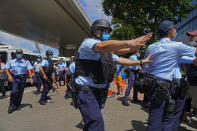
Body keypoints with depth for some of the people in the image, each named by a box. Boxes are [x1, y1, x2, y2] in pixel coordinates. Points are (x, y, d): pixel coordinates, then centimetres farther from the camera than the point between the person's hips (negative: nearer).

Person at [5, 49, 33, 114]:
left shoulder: (26, 62, 4)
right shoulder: (11, 61, 8)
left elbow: (29, 70, -4)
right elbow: (6, 69, 5)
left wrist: (31, 78, -17)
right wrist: (9, 75, -13)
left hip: (23, 78, 1)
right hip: (14, 78, -1)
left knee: (20, 93, 8)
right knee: (14, 91, -16)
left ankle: (18, 105, 24)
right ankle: (11, 106, -7)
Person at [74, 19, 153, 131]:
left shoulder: (108, 51, 20)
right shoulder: (88, 42, -9)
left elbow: (121, 60, 22)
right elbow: (103, 46, -30)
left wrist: (142, 62, 15)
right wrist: (130, 43, -41)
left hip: (99, 91, 9)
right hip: (87, 91, -9)